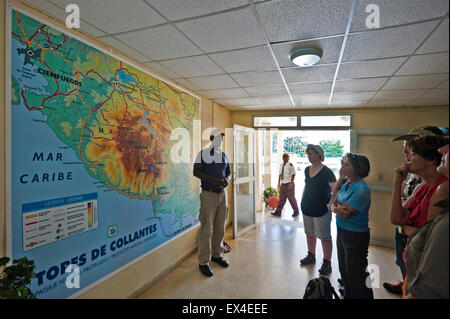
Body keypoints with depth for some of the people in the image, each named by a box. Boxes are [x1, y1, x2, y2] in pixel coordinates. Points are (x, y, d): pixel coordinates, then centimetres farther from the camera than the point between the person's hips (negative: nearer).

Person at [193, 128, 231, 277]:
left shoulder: (224, 155, 13)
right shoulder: (203, 153, -4)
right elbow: (196, 172, -8)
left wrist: (227, 179, -4)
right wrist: (212, 179, -20)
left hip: (222, 193, 6)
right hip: (208, 194, -5)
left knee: (220, 227, 13)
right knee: (207, 229, -3)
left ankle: (217, 254, 30)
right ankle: (203, 262, 9)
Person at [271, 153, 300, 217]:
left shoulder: (290, 165, -10)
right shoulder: (281, 165, 10)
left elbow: (293, 175, -11)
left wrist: (291, 183, -16)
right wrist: (279, 183, 11)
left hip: (289, 184, -6)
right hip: (283, 184, 6)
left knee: (291, 198, 3)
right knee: (281, 198, 8)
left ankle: (296, 212, 19)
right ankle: (278, 212, 13)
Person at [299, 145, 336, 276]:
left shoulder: (326, 172, -13)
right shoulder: (307, 170, 7)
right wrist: (302, 201, 16)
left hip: (321, 210, -7)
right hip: (307, 209, 7)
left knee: (324, 237, 5)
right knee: (309, 233, 19)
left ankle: (327, 263, 19)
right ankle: (311, 256, 36)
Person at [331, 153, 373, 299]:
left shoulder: (361, 189, -23)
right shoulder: (345, 185, 4)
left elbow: (345, 213, -24)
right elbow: (333, 204, 4)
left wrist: (336, 206, -5)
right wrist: (336, 208, -17)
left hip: (356, 236, -9)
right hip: (342, 232, 9)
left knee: (355, 276, 8)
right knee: (343, 270, 24)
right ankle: (347, 295, 43)